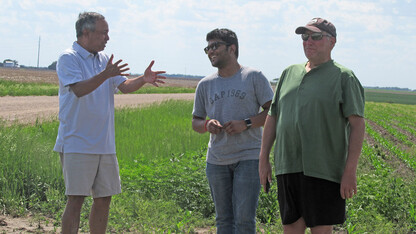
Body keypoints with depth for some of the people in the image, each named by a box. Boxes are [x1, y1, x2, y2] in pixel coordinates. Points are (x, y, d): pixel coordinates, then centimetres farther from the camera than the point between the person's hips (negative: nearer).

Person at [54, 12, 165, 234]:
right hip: (77, 144, -7)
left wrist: (143, 79, -13)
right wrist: (105, 75, -36)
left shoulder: (104, 59, 15)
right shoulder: (68, 58, -7)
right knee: (76, 199, -8)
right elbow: (79, 89, -21)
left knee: (103, 199, 10)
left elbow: (124, 86, 8)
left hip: (104, 144, 7)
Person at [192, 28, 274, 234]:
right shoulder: (205, 84, 11)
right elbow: (195, 122, 17)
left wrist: (246, 123, -15)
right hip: (217, 161, 4)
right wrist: (207, 125, -7)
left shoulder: (253, 77, 0)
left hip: (248, 157, -4)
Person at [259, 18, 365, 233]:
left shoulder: (343, 77, 0)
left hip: (323, 171, -5)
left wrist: (350, 170, -14)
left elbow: (357, 124, -7)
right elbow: (272, 117, 19)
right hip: (288, 168, 5)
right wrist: (263, 159, 12)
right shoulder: (289, 74, 16)